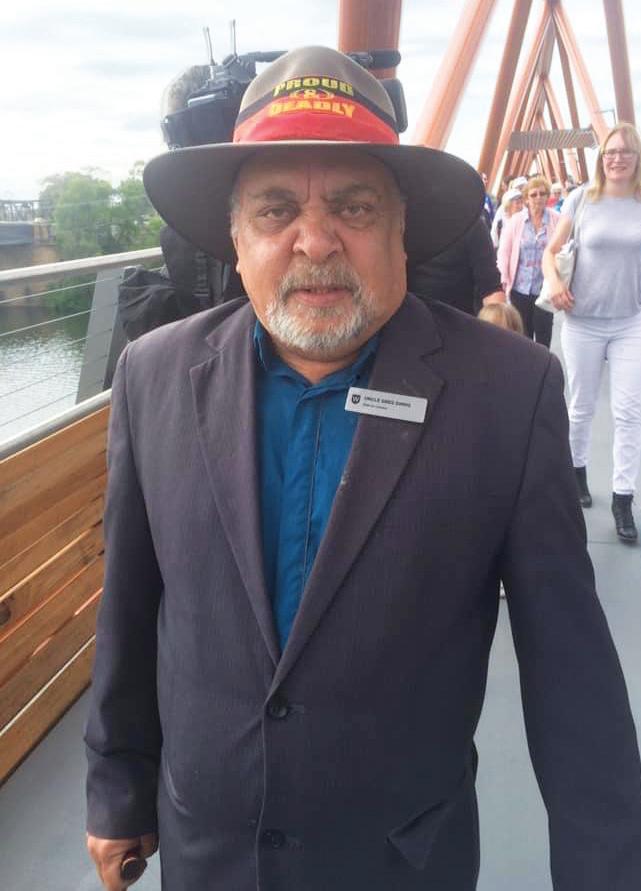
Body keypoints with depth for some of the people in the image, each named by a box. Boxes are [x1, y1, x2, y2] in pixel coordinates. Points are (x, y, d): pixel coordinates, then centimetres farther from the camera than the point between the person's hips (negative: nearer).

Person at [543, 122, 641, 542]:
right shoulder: (581, 199, 0)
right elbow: (551, 250, 7)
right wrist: (553, 281, -12)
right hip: (583, 322, 0)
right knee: (581, 407, 12)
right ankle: (578, 472, 34)